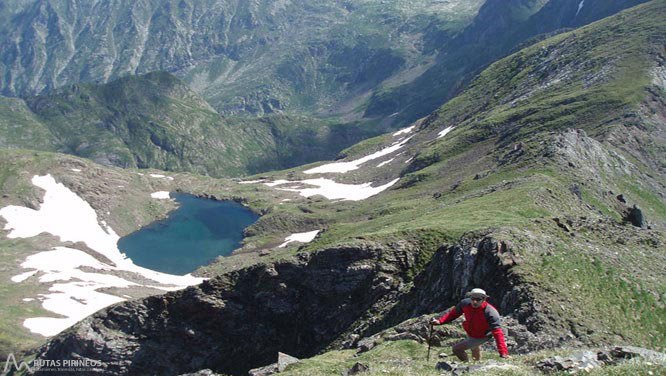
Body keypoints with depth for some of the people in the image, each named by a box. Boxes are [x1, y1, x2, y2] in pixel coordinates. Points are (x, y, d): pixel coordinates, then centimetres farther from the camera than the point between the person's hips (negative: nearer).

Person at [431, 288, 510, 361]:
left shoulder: (490, 313, -37)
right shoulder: (465, 303, -23)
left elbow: (497, 332, -40)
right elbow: (454, 313, -7)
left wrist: (503, 352, -47)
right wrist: (439, 321, -19)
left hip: (481, 337, -6)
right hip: (470, 333, 6)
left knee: (457, 348, -13)